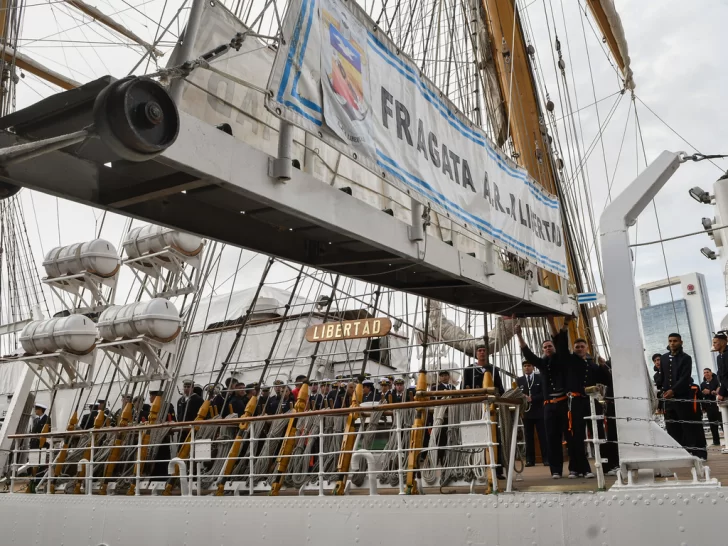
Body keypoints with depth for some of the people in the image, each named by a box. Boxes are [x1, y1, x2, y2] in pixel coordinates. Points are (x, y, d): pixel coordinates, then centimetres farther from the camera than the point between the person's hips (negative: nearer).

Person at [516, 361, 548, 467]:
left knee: (543, 436, -1)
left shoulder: (540, 377, 4)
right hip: (526, 411, 2)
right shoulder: (519, 380, 10)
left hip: (539, 411, -2)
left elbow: (544, 393, -3)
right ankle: (530, 460, 7)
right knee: (528, 437, 4)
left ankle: (546, 459, 3)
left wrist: (532, 399, -15)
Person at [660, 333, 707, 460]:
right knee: (673, 429, 6)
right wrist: (663, 392, 6)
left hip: (683, 398, -5)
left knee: (690, 428, -2)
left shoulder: (686, 358, -3)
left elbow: (685, 378, -13)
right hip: (668, 399, 5)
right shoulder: (663, 358, 13)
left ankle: (699, 454, 4)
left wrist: (673, 391, -23)